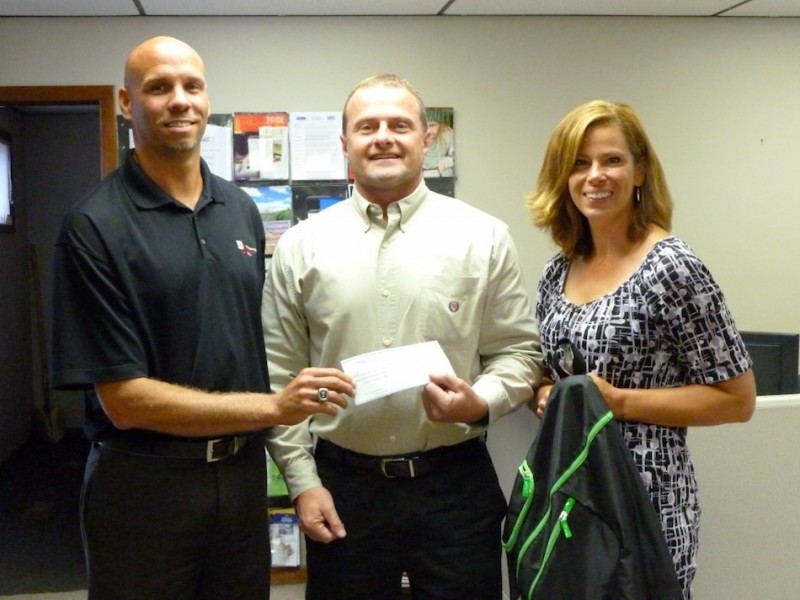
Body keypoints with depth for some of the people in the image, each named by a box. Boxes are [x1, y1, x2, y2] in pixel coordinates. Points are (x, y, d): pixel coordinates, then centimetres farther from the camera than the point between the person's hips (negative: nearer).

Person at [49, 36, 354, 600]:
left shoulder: (242, 210, 5)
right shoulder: (95, 225, -13)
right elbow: (124, 399, -16)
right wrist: (275, 406, -18)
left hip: (243, 471, 5)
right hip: (144, 484, -5)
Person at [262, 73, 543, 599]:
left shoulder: (484, 237, 0)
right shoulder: (300, 247, 2)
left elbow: (520, 351, 3)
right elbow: (279, 376, 4)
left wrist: (481, 403, -16)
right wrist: (302, 480, 0)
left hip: (456, 484, 0)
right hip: (342, 485, 1)